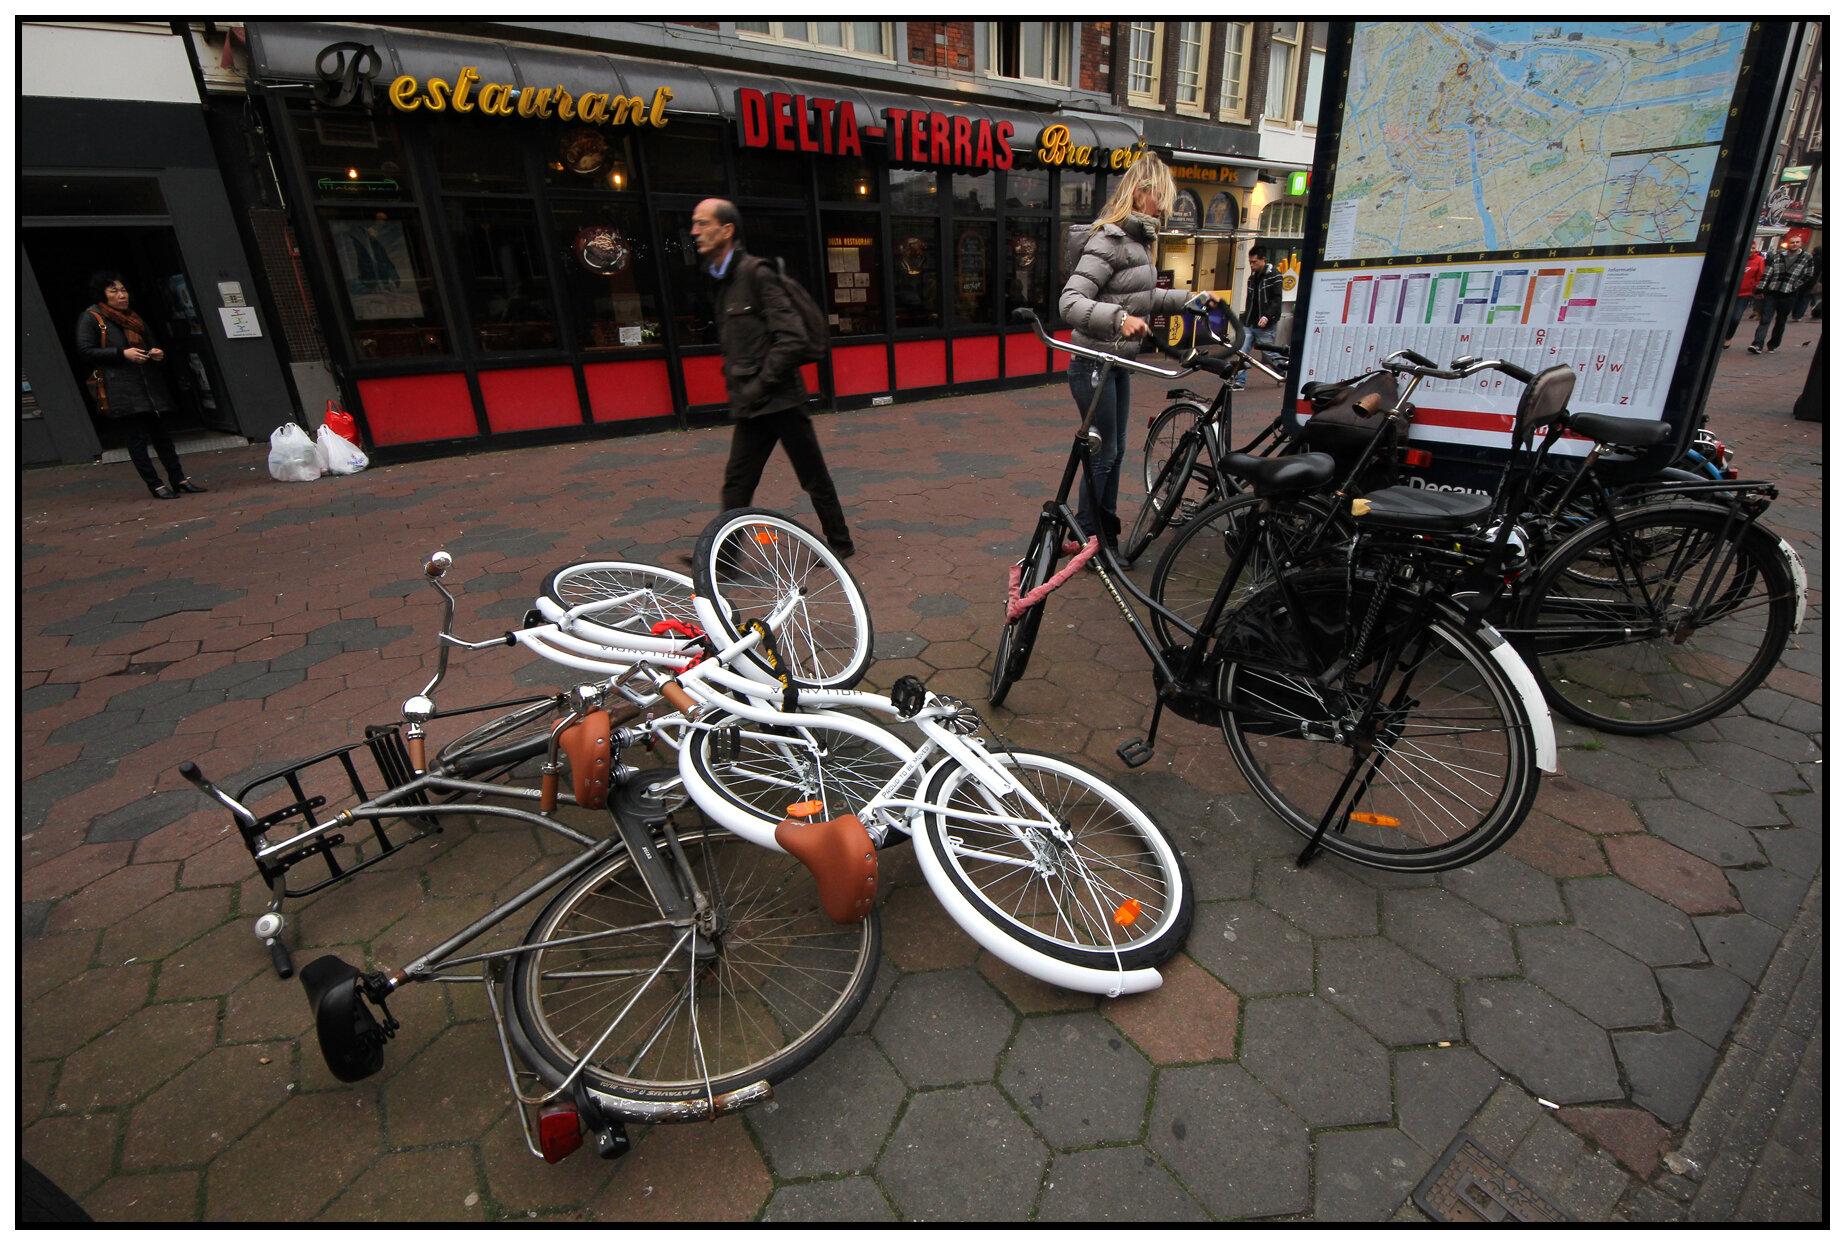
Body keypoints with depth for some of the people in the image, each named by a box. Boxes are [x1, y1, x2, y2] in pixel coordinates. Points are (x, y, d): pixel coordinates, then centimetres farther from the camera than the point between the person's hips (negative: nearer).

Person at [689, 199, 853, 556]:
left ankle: (840, 543, 20)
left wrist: (761, 384, -17)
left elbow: (790, 337, -18)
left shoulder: (756, 272, -11)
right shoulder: (719, 280, 15)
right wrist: (736, 385, 13)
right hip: (750, 406, 8)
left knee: (813, 477, 5)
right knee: (736, 481, 4)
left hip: (780, 399, -8)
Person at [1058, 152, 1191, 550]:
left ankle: (1106, 531, 27)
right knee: (1103, 452, -4)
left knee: (1115, 448, 14)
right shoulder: (1109, 241, -18)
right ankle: (1086, 538, 10)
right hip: (1094, 363, -10)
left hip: (1119, 360, 10)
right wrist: (1118, 318, -41)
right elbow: (1069, 302, -29)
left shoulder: (1137, 241, 13)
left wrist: (1191, 299, 21)